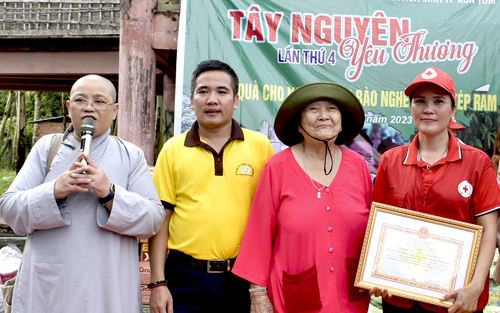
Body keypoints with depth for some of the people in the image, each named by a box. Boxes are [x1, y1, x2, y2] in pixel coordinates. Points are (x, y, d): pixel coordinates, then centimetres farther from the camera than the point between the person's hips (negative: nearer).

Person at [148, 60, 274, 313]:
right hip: (185, 278, 0)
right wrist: (158, 283, -2)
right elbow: (161, 217, 3)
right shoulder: (172, 150, 4)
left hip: (241, 280, 0)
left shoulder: (260, 145, 2)